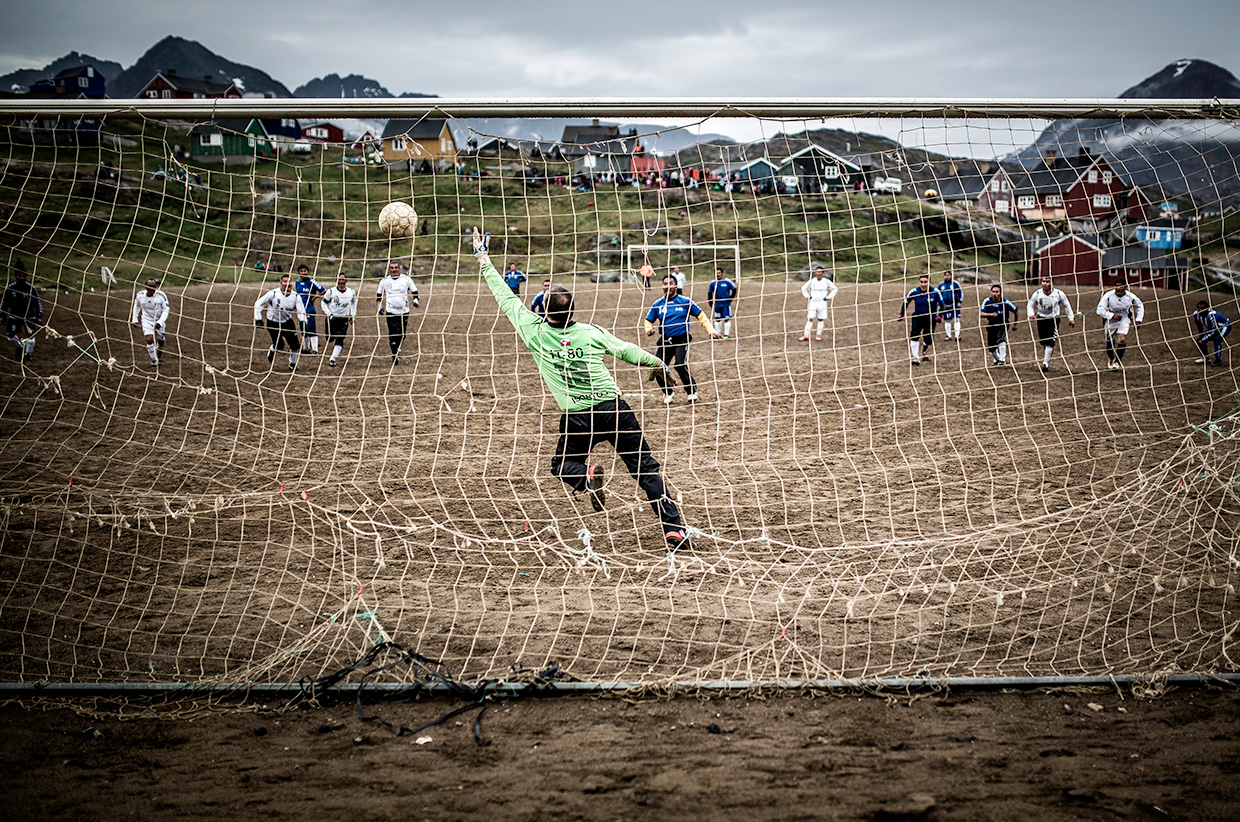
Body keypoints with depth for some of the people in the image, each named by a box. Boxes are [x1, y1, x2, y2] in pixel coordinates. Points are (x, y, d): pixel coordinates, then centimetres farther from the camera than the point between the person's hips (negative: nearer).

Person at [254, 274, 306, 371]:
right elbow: (259, 304, -9)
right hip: (273, 323, -3)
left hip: (287, 322, 3)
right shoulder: (273, 293, -18)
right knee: (279, 345, -13)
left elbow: (301, 310, -8)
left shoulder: (295, 296, -9)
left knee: (295, 344, -5)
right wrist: (258, 319, -13)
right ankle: (271, 352, 24)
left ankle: (292, 364, 21)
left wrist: (302, 321, -29)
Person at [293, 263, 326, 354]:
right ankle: (306, 348, 26)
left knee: (311, 329, -14)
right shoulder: (297, 282, 9)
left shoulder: (311, 282, -10)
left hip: (310, 309, -7)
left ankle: (315, 349, -15)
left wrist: (315, 297, -14)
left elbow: (324, 291, -14)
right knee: (303, 330, 14)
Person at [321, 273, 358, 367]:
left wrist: (352, 316, 13)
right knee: (330, 338, 4)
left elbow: (354, 303, 19)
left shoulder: (351, 292, 0)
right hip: (332, 318, 0)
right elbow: (324, 303, 3)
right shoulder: (331, 291, -7)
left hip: (344, 319, 0)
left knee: (339, 339, -13)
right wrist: (329, 314, -6)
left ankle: (332, 359, -13)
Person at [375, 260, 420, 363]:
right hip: (391, 312, -1)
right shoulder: (384, 281, 7)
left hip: (404, 311, 1)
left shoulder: (406, 279, 5)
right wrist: (380, 306, 5)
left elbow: (414, 292, 11)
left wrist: (415, 300, -7)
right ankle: (395, 355, -8)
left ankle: (397, 349, 32)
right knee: (393, 334, -13)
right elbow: (378, 295, 19)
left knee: (402, 335, 4)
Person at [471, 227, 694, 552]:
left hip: (577, 418, -1)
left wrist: (484, 260, 17)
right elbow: (626, 350, 9)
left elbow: (506, 298, 7)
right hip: (615, 409, 1)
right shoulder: (591, 332, 0)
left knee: (563, 465, 24)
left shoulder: (534, 331, -3)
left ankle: (586, 477, -11)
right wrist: (657, 362, 28)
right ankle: (673, 528, -6)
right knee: (645, 468, 5)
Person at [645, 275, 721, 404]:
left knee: (680, 365, -24)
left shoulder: (685, 301, 2)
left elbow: (701, 316, 8)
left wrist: (711, 331, -3)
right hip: (665, 341, 3)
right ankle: (668, 392, 19)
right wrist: (649, 329, -5)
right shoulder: (658, 304, 9)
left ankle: (692, 391, -4)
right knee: (657, 368, -8)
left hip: (681, 340, -3)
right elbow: (649, 320, 18)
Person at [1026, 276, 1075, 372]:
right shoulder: (1037, 294, -5)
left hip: (1054, 319, -2)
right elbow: (1030, 306, 6)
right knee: (1042, 341, 7)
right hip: (1041, 319, 2)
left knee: (1050, 342, -14)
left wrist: (1071, 318, 9)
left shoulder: (1059, 294, -7)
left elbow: (1067, 306, 8)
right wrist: (1031, 315, -14)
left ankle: (1045, 363, -13)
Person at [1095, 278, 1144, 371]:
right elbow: (1100, 310, -19)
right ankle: (1110, 359, 35)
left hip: (1124, 320, 0)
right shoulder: (1108, 295, -20)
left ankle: (1117, 361, -4)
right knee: (1109, 342, 3)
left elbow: (1140, 306, 9)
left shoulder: (1130, 296, -12)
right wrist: (1112, 316, -27)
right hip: (1110, 321, 0)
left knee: (1122, 339, -21)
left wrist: (1138, 320, 2)